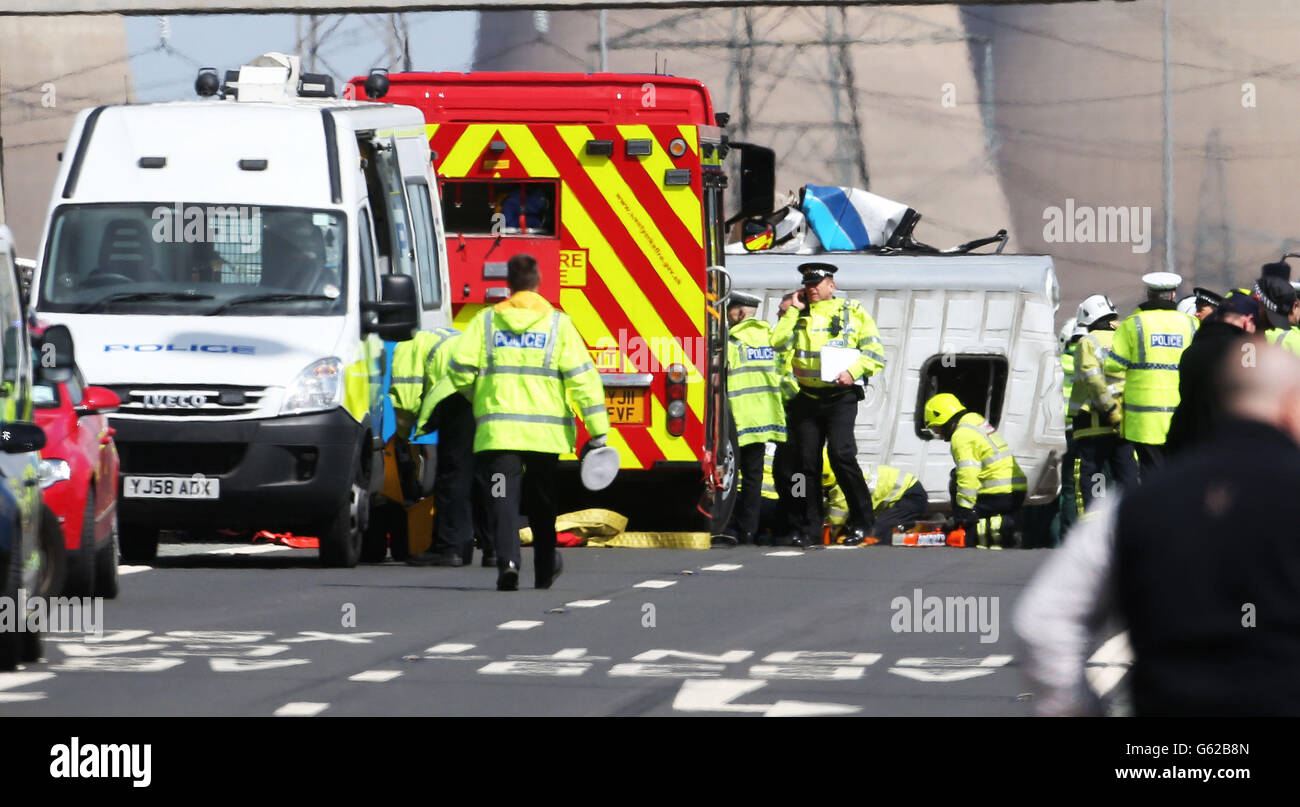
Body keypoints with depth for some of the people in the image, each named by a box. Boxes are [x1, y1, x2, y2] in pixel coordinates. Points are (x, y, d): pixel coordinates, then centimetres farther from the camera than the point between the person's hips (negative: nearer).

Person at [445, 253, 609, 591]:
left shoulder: (486, 321, 4)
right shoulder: (557, 324, 2)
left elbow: (460, 370, 0)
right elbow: (582, 377, -5)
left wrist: (477, 398, 23)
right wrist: (598, 431, -5)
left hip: (497, 428, -1)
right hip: (546, 430, 1)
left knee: (503, 499, -6)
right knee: (541, 501, 17)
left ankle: (507, 560, -29)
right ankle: (545, 568, 32)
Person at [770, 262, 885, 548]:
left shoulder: (853, 313, 5)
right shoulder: (798, 316, 15)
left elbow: (875, 353, 0)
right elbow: (778, 342, -1)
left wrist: (853, 372, -16)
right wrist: (793, 310, -1)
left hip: (840, 397, -4)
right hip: (807, 398, 4)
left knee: (841, 454, -17)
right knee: (807, 460, 3)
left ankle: (862, 520, -7)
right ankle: (808, 527, 10)